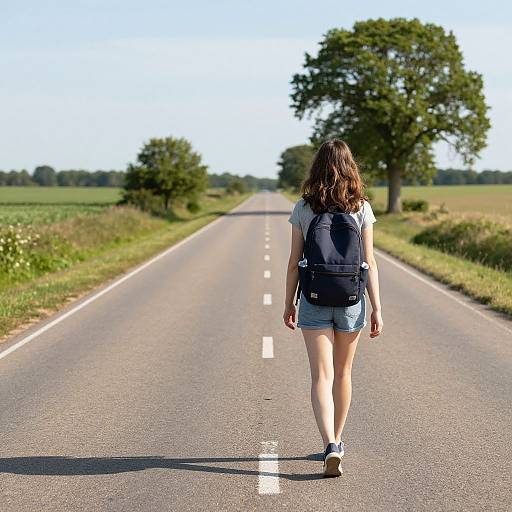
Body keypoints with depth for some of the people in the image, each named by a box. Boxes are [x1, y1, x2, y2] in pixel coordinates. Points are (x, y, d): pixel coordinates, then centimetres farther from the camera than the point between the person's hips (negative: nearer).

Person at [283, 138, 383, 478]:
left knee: (321, 377, -3)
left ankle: (331, 446, -19)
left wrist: (289, 303, 9)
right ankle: (337, 441, 30)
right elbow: (370, 262, -4)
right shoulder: (361, 208, -3)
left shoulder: (304, 208, -2)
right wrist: (377, 308, -1)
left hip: (313, 299, -1)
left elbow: (294, 261, -1)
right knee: (343, 374, 17)